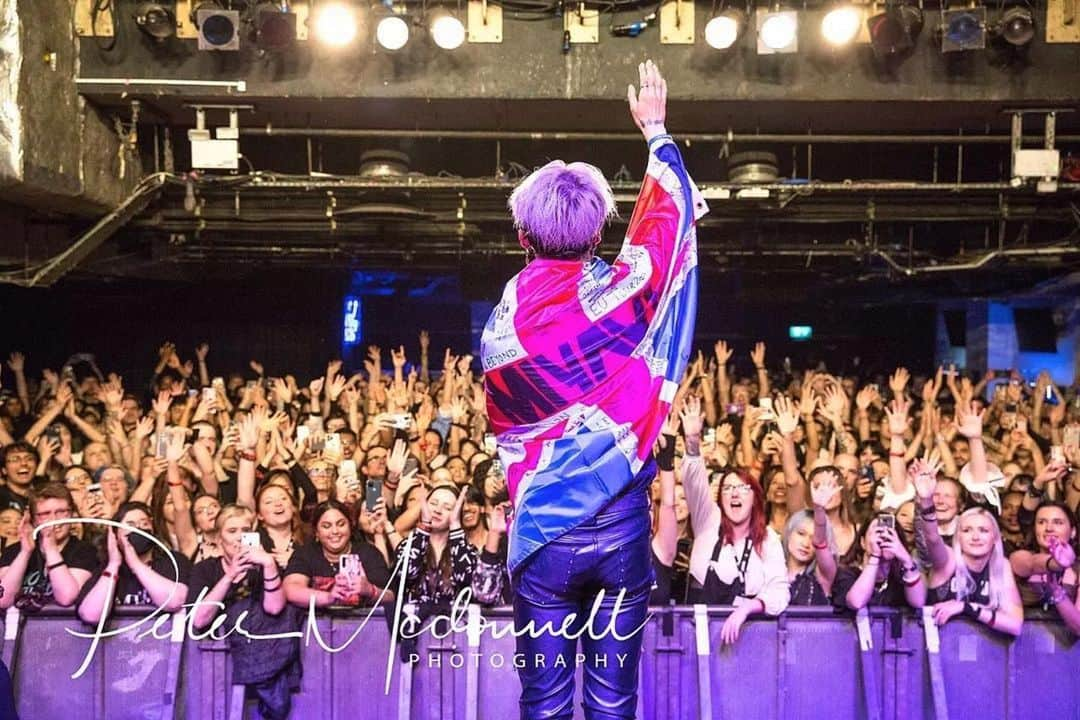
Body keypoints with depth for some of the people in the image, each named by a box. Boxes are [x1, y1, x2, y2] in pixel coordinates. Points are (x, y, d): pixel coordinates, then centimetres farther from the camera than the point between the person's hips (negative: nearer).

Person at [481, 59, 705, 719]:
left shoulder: (501, 324, -5)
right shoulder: (619, 289, -8)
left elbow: (507, 434, 7)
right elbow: (672, 209, 10)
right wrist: (656, 128, 24)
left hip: (543, 532, 0)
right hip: (622, 525, 0)